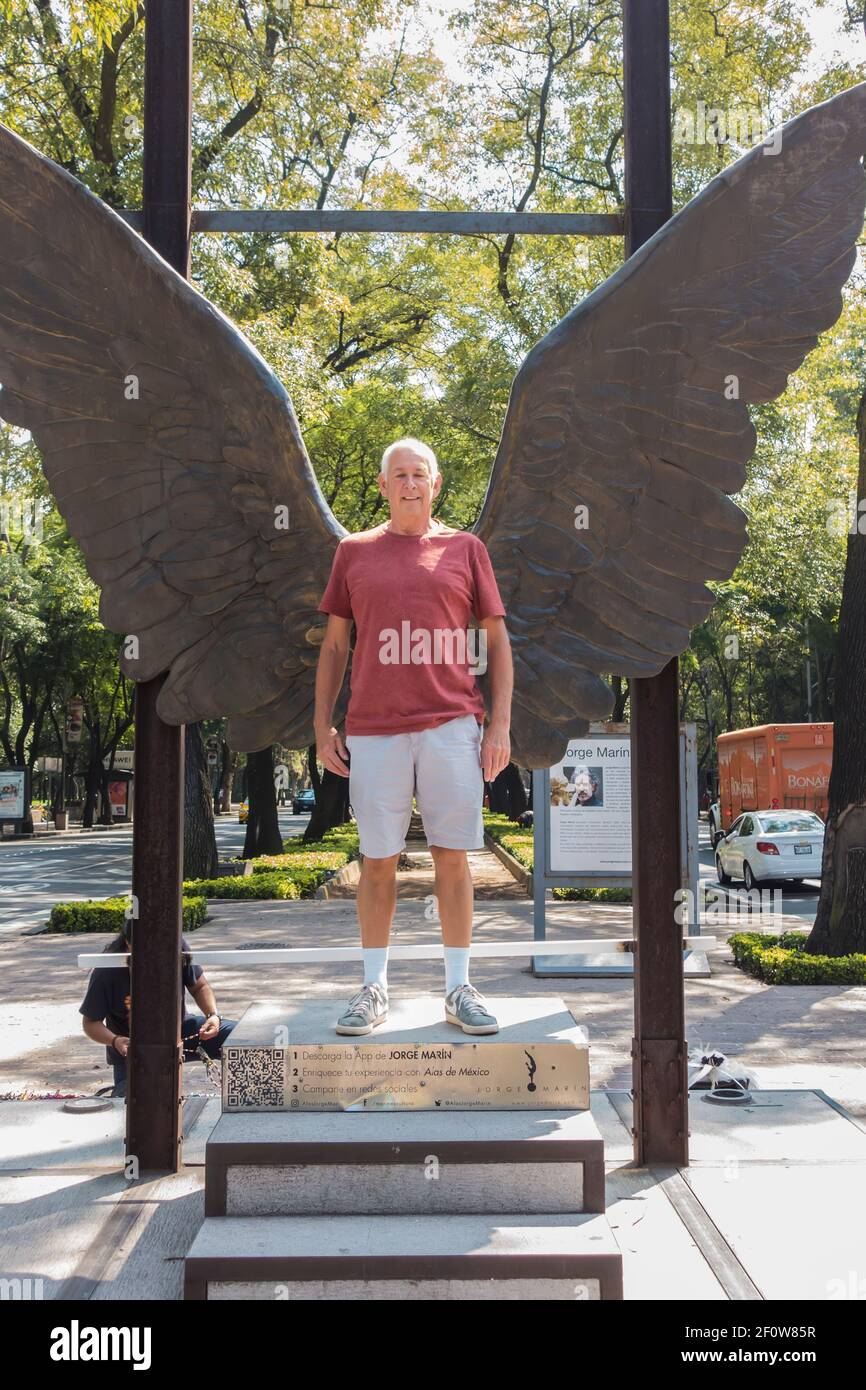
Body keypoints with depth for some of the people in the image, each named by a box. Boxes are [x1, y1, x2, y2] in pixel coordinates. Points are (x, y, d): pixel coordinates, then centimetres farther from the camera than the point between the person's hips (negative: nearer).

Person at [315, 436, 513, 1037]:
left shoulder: (466, 548, 10)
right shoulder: (353, 551, 12)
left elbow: (497, 639, 9)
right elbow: (334, 645, 14)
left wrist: (501, 723, 0)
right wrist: (323, 726, 6)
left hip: (452, 723, 0)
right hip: (373, 727, 1)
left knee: (452, 856, 3)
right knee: (378, 861, 5)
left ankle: (460, 988, 12)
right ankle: (375, 987, 16)